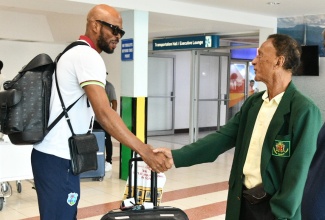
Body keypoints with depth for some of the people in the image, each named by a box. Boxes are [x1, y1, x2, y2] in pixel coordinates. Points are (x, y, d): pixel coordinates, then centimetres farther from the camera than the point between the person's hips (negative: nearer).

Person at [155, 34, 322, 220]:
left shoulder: (304, 110, -15)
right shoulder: (252, 102, 7)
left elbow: (297, 171, -17)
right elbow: (223, 137, 1)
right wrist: (176, 156, -8)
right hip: (242, 202, 7)